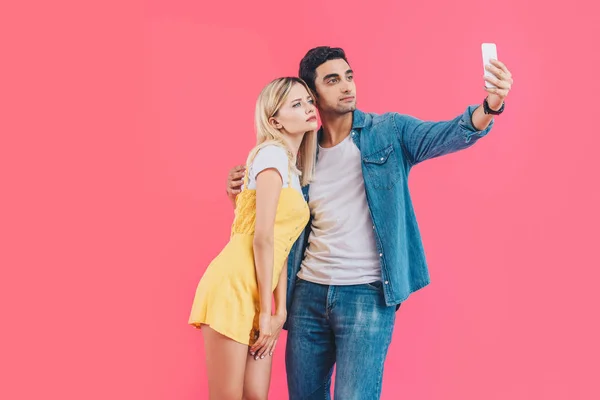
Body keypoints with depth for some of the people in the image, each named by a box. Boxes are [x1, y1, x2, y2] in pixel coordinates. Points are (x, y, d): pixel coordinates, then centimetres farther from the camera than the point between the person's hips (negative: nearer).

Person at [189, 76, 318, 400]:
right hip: (232, 287, -8)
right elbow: (262, 237, -15)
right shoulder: (273, 153, -8)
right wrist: (267, 311, -12)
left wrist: (280, 309, 8)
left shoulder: (292, 169, 19)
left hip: (256, 295, 8)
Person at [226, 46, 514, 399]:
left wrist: (490, 106, -36)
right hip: (308, 293, 4)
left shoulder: (389, 131, 0)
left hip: (367, 294, -4)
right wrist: (242, 192, 1)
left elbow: (449, 134, -17)